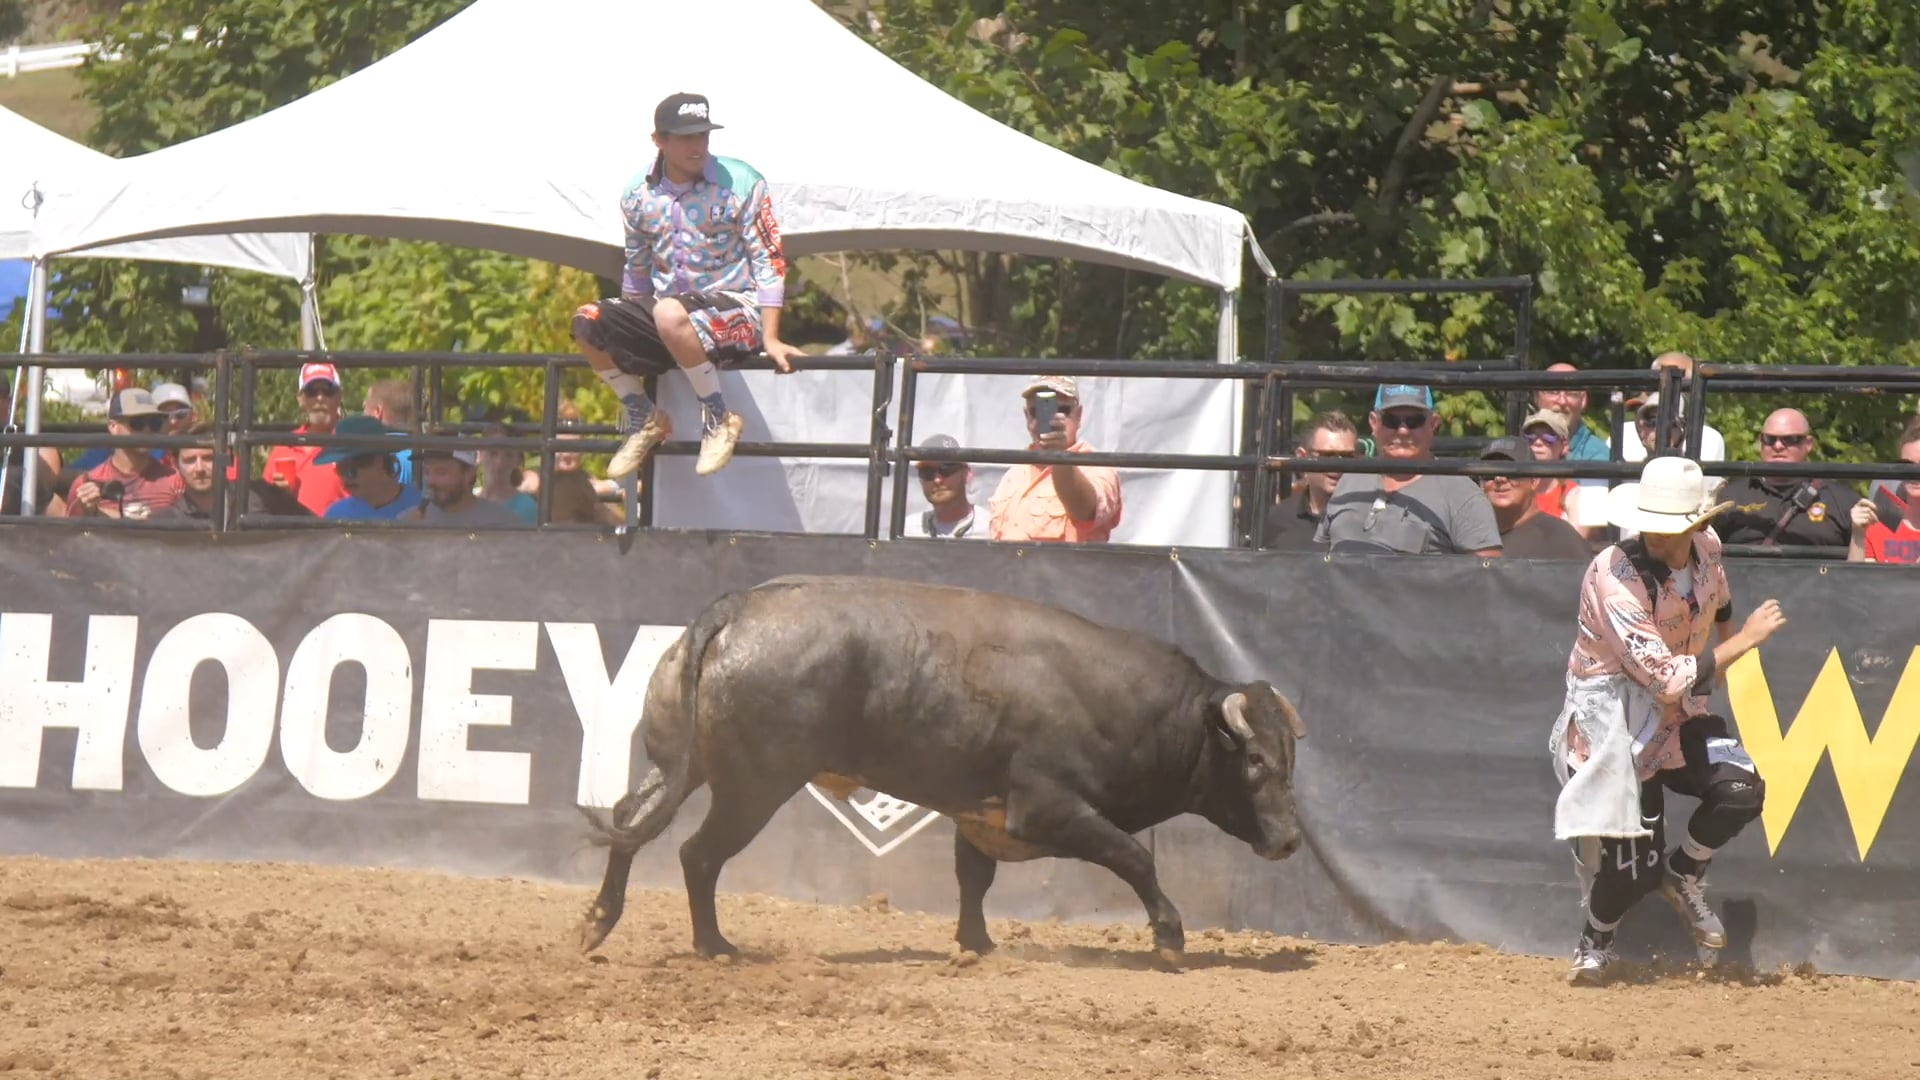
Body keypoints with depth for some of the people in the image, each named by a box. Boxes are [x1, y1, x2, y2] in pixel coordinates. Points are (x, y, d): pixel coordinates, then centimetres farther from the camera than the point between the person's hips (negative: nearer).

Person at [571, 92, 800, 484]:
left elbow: (768, 260, -9)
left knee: (670, 314, -38)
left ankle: (718, 419, -20)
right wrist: (628, 333, 19)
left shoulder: (739, 183, -9)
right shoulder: (639, 194, 3)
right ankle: (644, 418, 1)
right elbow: (637, 270, 18)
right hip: (667, 306, 6)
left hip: (735, 309, -5)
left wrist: (770, 338, -16)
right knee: (588, 322, -16)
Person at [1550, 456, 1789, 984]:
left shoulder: (1706, 547, -9)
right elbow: (1669, 678, -30)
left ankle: (1683, 878, 8)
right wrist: (1744, 641, -27)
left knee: (1741, 789, -21)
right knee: (1631, 867, -7)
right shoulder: (1613, 578, -30)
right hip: (1613, 724, -6)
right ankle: (1595, 942, 27)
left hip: (1675, 720, 6)